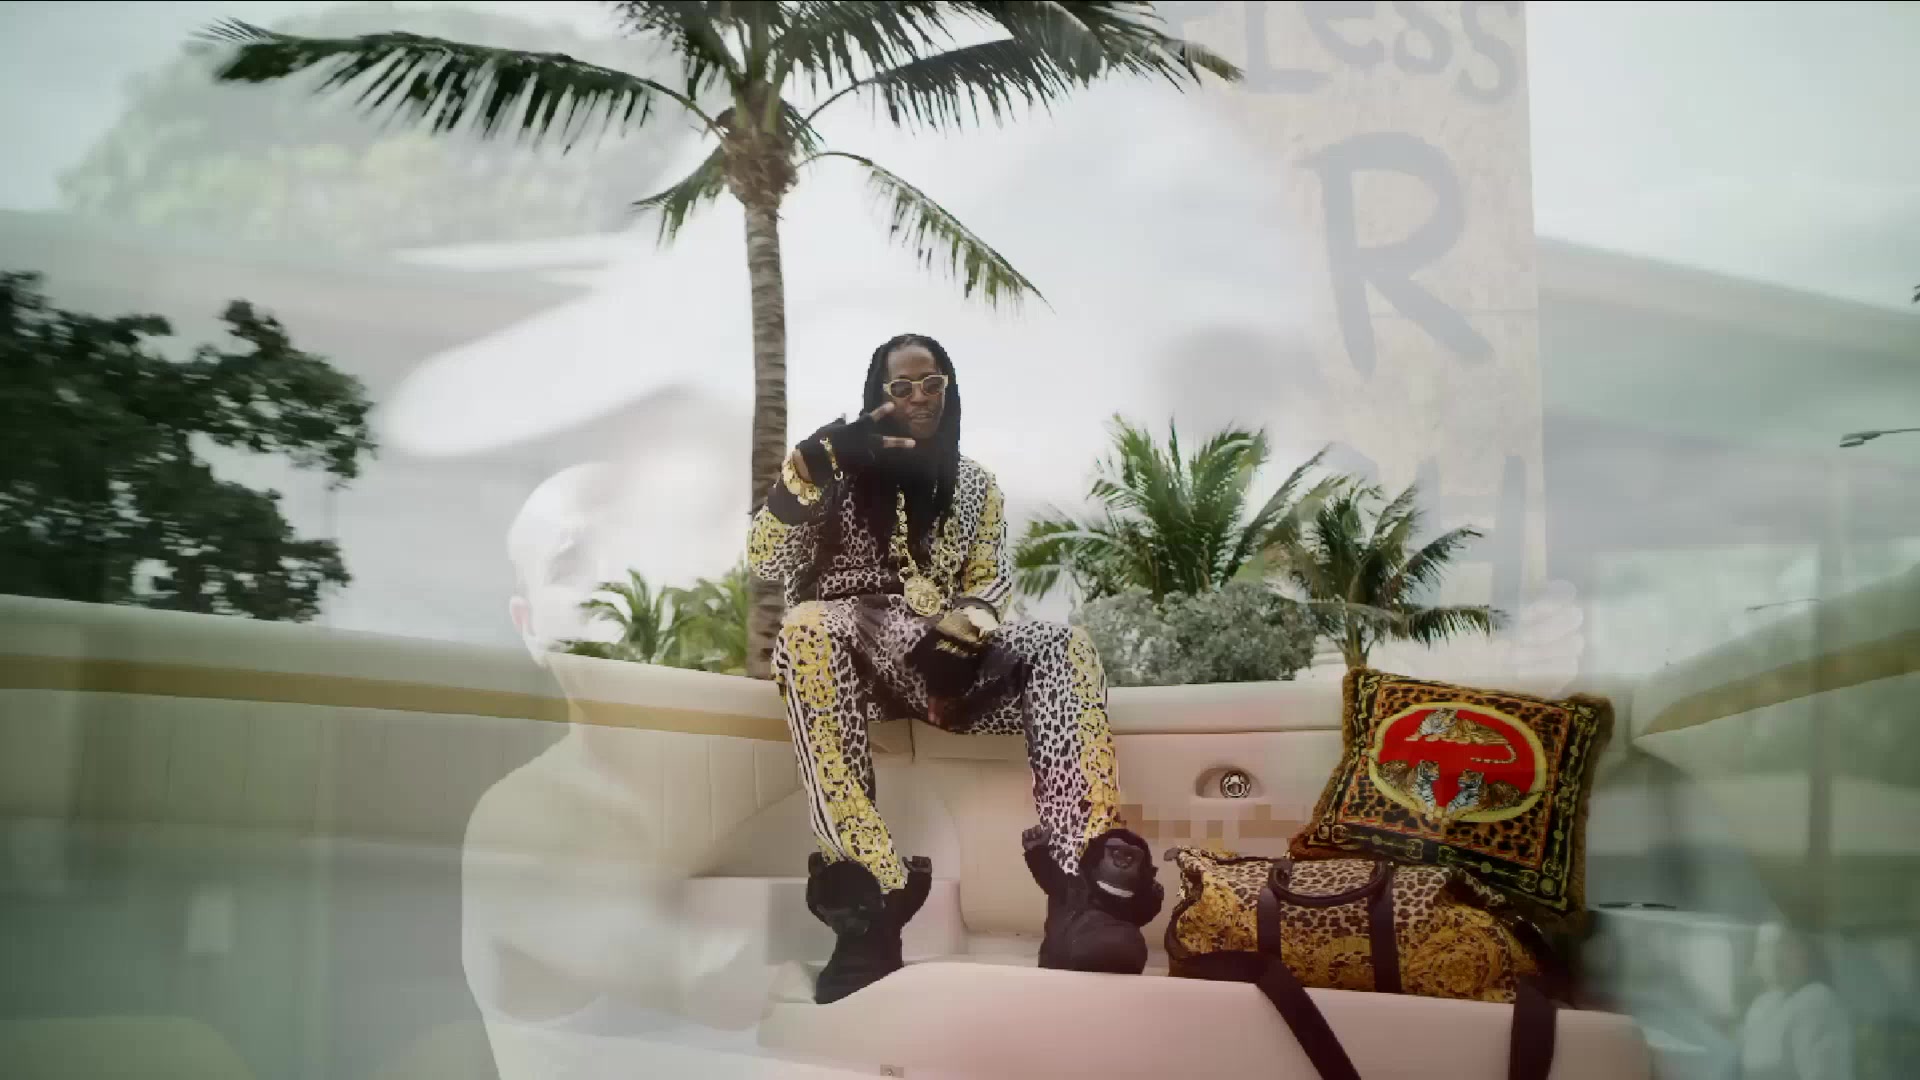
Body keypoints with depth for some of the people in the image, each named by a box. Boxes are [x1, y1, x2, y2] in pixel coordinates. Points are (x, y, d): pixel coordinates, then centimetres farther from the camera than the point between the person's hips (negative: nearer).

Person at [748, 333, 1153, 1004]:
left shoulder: (975, 485, 17)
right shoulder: (840, 470, 8)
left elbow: (991, 583, 8)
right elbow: (765, 562, -4)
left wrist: (963, 633, -16)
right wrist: (810, 463, -18)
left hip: (944, 656, 3)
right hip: (847, 657, -3)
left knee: (1064, 647, -25)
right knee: (806, 627, -39)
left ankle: (1085, 885, -42)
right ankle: (871, 896, -47)